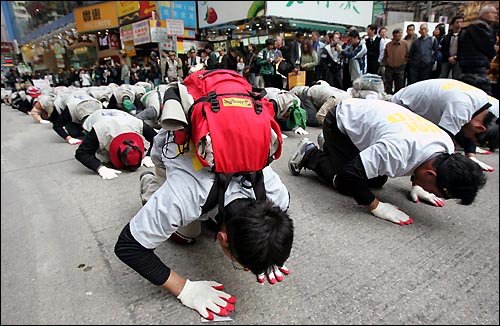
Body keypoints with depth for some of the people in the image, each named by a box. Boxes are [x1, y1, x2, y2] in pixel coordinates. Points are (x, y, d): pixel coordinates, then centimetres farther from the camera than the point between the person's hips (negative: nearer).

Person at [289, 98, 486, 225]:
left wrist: (416, 185, -6)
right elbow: (350, 174, -38)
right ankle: (310, 154, 10)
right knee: (346, 185, -11)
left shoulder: (446, 143, -16)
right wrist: (377, 207, -30)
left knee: (378, 181, 9)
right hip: (339, 122, -7)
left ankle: (329, 148, 25)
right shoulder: (397, 150, -42)